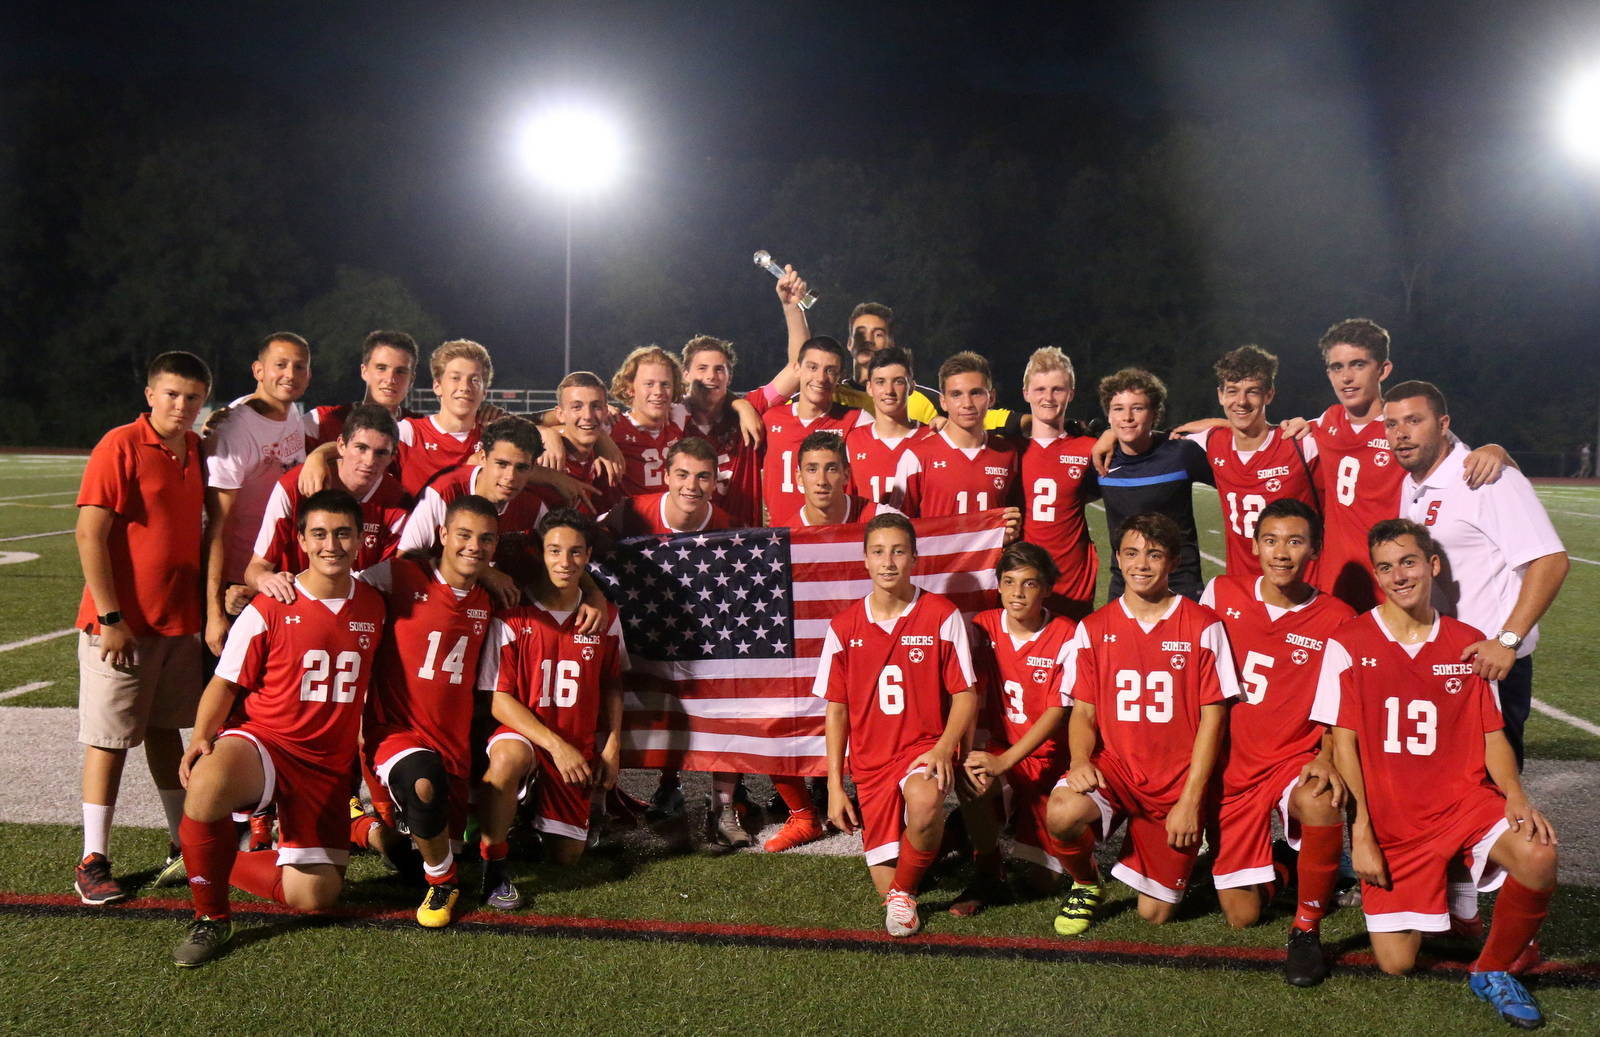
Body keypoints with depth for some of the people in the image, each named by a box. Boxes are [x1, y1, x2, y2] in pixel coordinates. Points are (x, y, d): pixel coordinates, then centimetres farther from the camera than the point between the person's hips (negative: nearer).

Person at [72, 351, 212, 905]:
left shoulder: (197, 451, 7)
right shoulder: (120, 446, -12)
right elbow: (89, 535, -16)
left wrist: (208, 604, 12)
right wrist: (110, 618, -19)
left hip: (180, 621, 6)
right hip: (122, 623, -6)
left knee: (165, 729, 15)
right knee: (110, 739, -1)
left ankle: (183, 846, 23)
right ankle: (93, 862, 7)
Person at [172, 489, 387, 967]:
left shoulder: (374, 606, 5)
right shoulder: (270, 608, -7)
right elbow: (225, 682, -3)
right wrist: (200, 739, -18)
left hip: (330, 765, 4)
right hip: (264, 742, -4)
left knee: (315, 897, -5)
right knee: (208, 785, -40)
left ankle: (218, 863, 23)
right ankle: (211, 918, -17)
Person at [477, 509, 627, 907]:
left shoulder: (605, 616, -1)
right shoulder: (512, 616, -13)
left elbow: (612, 685, 13)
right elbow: (498, 699, -13)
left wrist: (612, 745, 3)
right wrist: (555, 745, -21)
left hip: (578, 747, 4)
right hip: (521, 733, -4)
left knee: (567, 855, 4)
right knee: (508, 758, -41)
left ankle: (542, 808, 39)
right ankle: (492, 865, -21)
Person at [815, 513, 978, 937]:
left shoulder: (941, 615, -6)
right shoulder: (844, 627, 1)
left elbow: (965, 694, -4)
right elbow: (836, 710, 6)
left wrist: (944, 748, -22)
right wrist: (835, 787, 2)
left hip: (924, 747, -3)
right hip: (870, 760, 3)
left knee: (924, 802, -39)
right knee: (886, 883, -2)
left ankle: (905, 891, -10)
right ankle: (897, 893, 38)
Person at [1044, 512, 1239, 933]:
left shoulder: (1203, 626, -3)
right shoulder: (1094, 628, 4)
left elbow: (1212, 717, -4)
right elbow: (1083, 711, 5)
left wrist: (1190, 801, -10)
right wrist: (1080, 760, -17)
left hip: (1177, 783, -1)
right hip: (1113, 766, 1)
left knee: (1155, 914, -2)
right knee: (1063, 812, -33)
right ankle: (1086, 882, 2)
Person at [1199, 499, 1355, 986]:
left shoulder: (1337, 620, -8)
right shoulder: (1223, 593, -1)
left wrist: (1327, 759, -21)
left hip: (1297, 759, -2)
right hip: (1233, 766, 2)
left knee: (1321, 804, -40)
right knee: (1241, 916, 0)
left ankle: (1307, 927, -17)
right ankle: (1273, 866, 36)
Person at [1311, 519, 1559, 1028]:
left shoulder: (1468, 643, 2)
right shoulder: (1348, 643, -5)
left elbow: (1492, 737, 6)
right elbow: (1343, 742, -5)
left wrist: (1516, 796, -13)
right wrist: (1361, 833, -9)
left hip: (1464, 800, 1)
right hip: (1390, 823, -1)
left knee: (1538, 857, -30)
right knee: (1396, 964, -5)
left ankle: (1492, 969, -3)